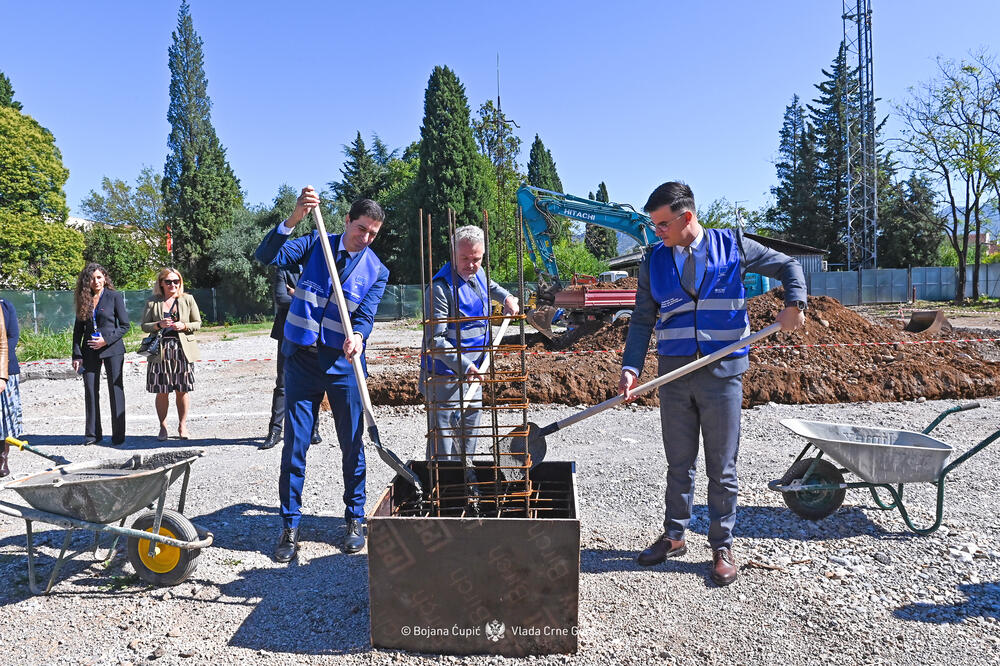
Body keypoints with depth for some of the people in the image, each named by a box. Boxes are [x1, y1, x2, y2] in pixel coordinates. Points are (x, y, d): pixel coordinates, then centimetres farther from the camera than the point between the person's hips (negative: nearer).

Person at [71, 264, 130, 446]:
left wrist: (106, 340, -14)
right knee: (90, 391, 5)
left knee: (116, 390, -1)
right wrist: (77, 355, 2)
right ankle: (93, 434, 16)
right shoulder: (83, 299, 8)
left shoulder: (114, 296, -2)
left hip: (112, 349, -4)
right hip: (89, 351, 4)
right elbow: (78, 329, 9)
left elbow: (125, 325, -2)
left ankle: (118, 436, 4)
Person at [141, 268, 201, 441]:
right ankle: (163, 427, 13)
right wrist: (159, 325, -12)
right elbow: (144, 326, 7)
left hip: (183, 350, 0)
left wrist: (184, 326, -10)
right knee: (162, 392, 1)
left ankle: (182, 426, 16)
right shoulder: (152, 302, 7)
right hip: (160, 351, 0)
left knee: (182, 390, 3)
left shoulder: (188, 299, 8)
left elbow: (198, 323, 10)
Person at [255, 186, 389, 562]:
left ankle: (355, 520, 24)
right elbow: (267, 256, -9)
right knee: (294, 445, 3)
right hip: (302, 359, 0)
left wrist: (357, 337, -33)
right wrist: (293, 219, -23)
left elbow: (365, 315, -10)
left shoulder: (377, 271, 1)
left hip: (343, 364, 0)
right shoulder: (317, 244, 2)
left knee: (352, 445, 7)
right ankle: (289, 527, 16)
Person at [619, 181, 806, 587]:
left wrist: (794, 303, -9)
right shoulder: (655, 261, 4)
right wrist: (631, 367, -10)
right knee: (678, 463, 13)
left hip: (723, 373, -2)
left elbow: (787, 266, 10)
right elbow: (643, 320, 2)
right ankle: (674, 537, 29)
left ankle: (722, 547, 21)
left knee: (722, 468, 7)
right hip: (674, 374, 2)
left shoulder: (733, 247, 0)